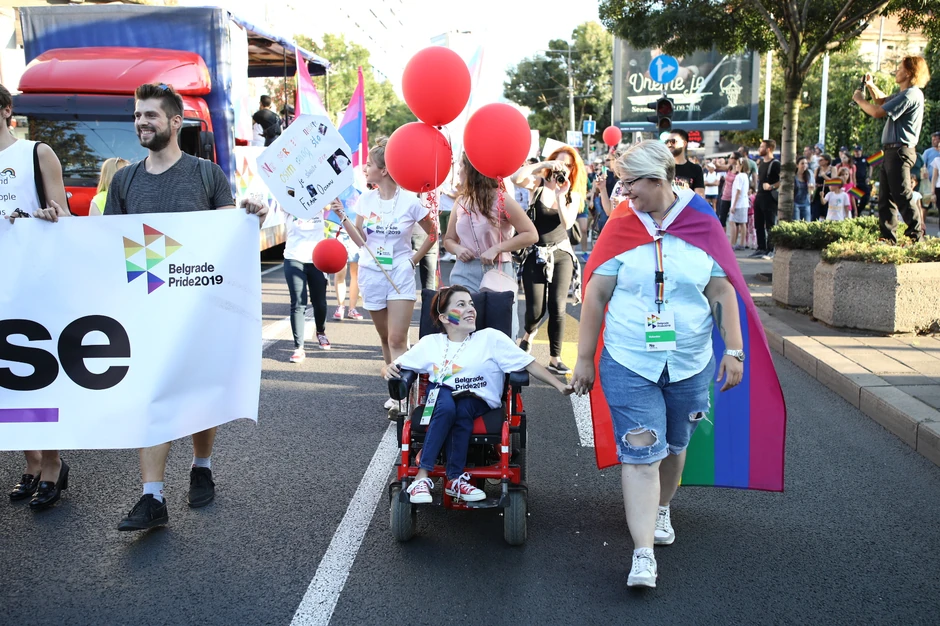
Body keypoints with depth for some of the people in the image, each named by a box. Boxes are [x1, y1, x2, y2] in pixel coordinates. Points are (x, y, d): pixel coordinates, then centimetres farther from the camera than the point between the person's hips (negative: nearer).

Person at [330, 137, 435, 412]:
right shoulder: (366, 199, 2)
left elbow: (433, 234, 4)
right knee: (385, 338, 11)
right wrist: (342, 216, -5)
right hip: (371, 274, 4)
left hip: (400, 276, -4)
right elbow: (361, 240, 5)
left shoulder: (410, 201, -8)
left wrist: (413, 259, 0)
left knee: (397, 339, -11)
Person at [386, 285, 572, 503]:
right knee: (448, 405, -35)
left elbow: (528, 364, 1)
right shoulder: (430, 343, 10)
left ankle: (454, 479, -29)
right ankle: (422, 477, -34)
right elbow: (395, 368, 12)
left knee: (462, 408, -35)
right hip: (440, 398, 1)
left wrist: (559, 385, -8)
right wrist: (389, 370, -12)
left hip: (478, 403, -1)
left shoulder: (491, 338, 5)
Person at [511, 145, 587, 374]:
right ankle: (529, 333, 33)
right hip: (535, 254, -1)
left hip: (561, 254, 2)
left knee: (557, 308, -7)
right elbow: (516, 178, -23)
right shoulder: (539, 184, -1)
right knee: (536, 309, -3)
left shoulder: (573, 194, 4)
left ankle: (555, 359, 3)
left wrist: (560, 195, -20)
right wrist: (544, 165, -22)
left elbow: (567, 222, -13)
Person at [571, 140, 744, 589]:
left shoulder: (701, 225, -2)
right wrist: (584, 358, -1)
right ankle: (643, 555, -2)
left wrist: (733, 351, -3)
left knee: (674, 446, 18)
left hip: (690, 365, 2)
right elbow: (595, 294, -1)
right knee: (640, 454, -6)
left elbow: (722, 292, 1)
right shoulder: (621, 228, -4)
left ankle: (661, 508, 45)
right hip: (629, 365, -2)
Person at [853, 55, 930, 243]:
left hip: (900, 151, -11)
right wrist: (871, 86, 18)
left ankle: (917, 236, -8)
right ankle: (888, 237, 14)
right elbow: (883, 101, 35)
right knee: (885, 196, 11)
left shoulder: (910, 95, -16)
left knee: (902, 197, -10)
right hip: (892, 151, 11)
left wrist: (860, 99, -3)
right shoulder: (904, 94, 17)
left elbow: (877, 112, -20)